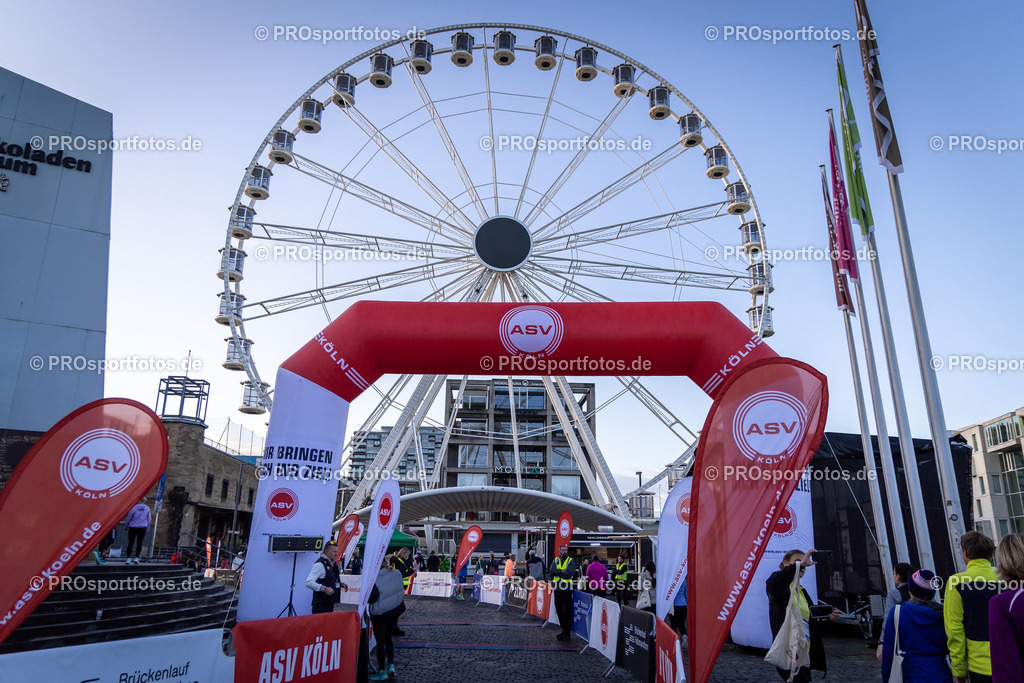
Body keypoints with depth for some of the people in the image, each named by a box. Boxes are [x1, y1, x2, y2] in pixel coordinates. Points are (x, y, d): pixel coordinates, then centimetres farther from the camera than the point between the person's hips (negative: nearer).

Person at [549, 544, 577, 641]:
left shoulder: (571, 561, -2)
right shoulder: (555, 560, 10)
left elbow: (569, 574, -16)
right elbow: (551, 571, -6)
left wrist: (557, 573, -9)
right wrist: (562, 571, -15)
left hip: (566, 590, -5)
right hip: (557, 589, 5)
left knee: (566, 612, -3)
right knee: (559, 611, 12)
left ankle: (567, 634, 6)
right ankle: (564, 630, 26)